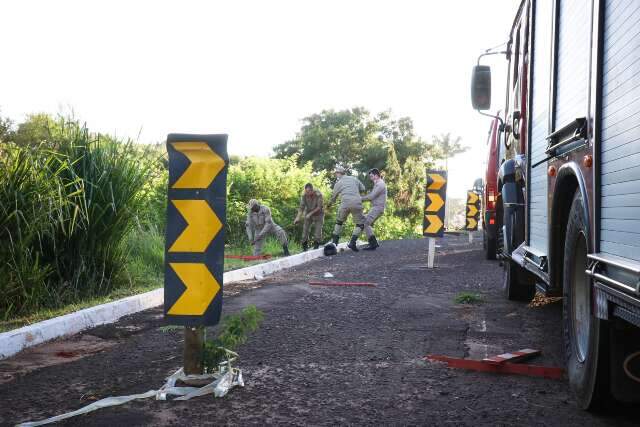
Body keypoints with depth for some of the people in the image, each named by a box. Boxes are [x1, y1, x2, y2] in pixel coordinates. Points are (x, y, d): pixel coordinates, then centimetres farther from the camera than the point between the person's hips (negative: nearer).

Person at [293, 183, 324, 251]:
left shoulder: (318, 194, -27)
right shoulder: (304, 195, -19)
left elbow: (319, 207, -23)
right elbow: (302, 207, -20)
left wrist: (310, 213, -31)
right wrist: (298, 217, -34)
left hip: (318, 214, -2)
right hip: (308, 214, 2)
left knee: (318, 230, -9)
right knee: (305, 229, -3)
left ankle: (316, 247, 3)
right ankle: (305, 247, 7)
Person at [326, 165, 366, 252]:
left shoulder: (338, 183, 12)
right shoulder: (354, 179, 16)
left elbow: (333, 197, 22)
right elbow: (362, 189, 22)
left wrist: (328, 205, 40)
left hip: (345, 204, 0)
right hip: (356, 203, 0)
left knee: (339, 221, 24)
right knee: (360, 224, 10)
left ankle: (335, 241, 21)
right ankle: (352, 242, -6)